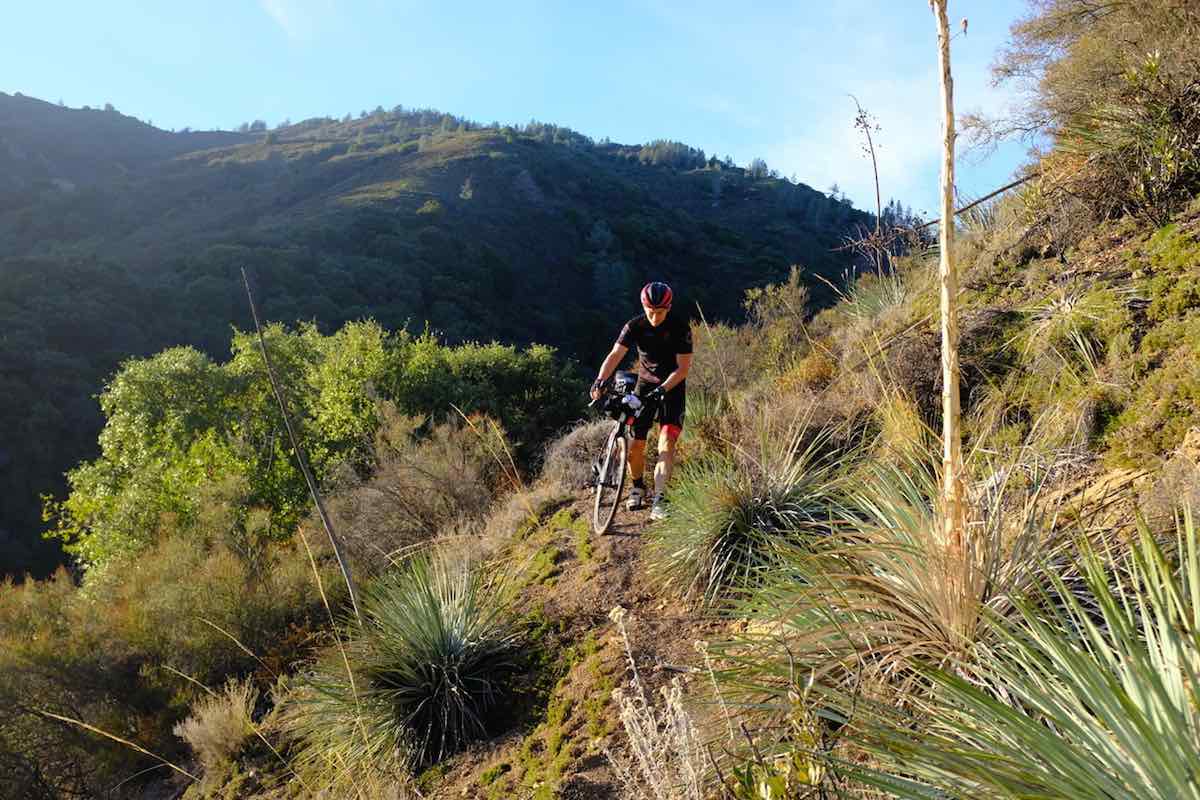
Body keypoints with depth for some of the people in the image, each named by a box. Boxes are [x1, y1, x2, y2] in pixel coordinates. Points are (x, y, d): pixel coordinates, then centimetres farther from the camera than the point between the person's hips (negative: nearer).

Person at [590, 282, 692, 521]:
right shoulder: (635, 326, -11)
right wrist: (600, 380, -37)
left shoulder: (681, 327, -16)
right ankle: (637, 487, 24)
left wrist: (662, 389, -30)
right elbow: (615, 355, -20)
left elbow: (683, 368, -17)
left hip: (673, 387, -2)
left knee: (667, 442, -17)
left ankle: (658, 499, -18)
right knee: (636, 443, -3)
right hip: (645, 384, 2)